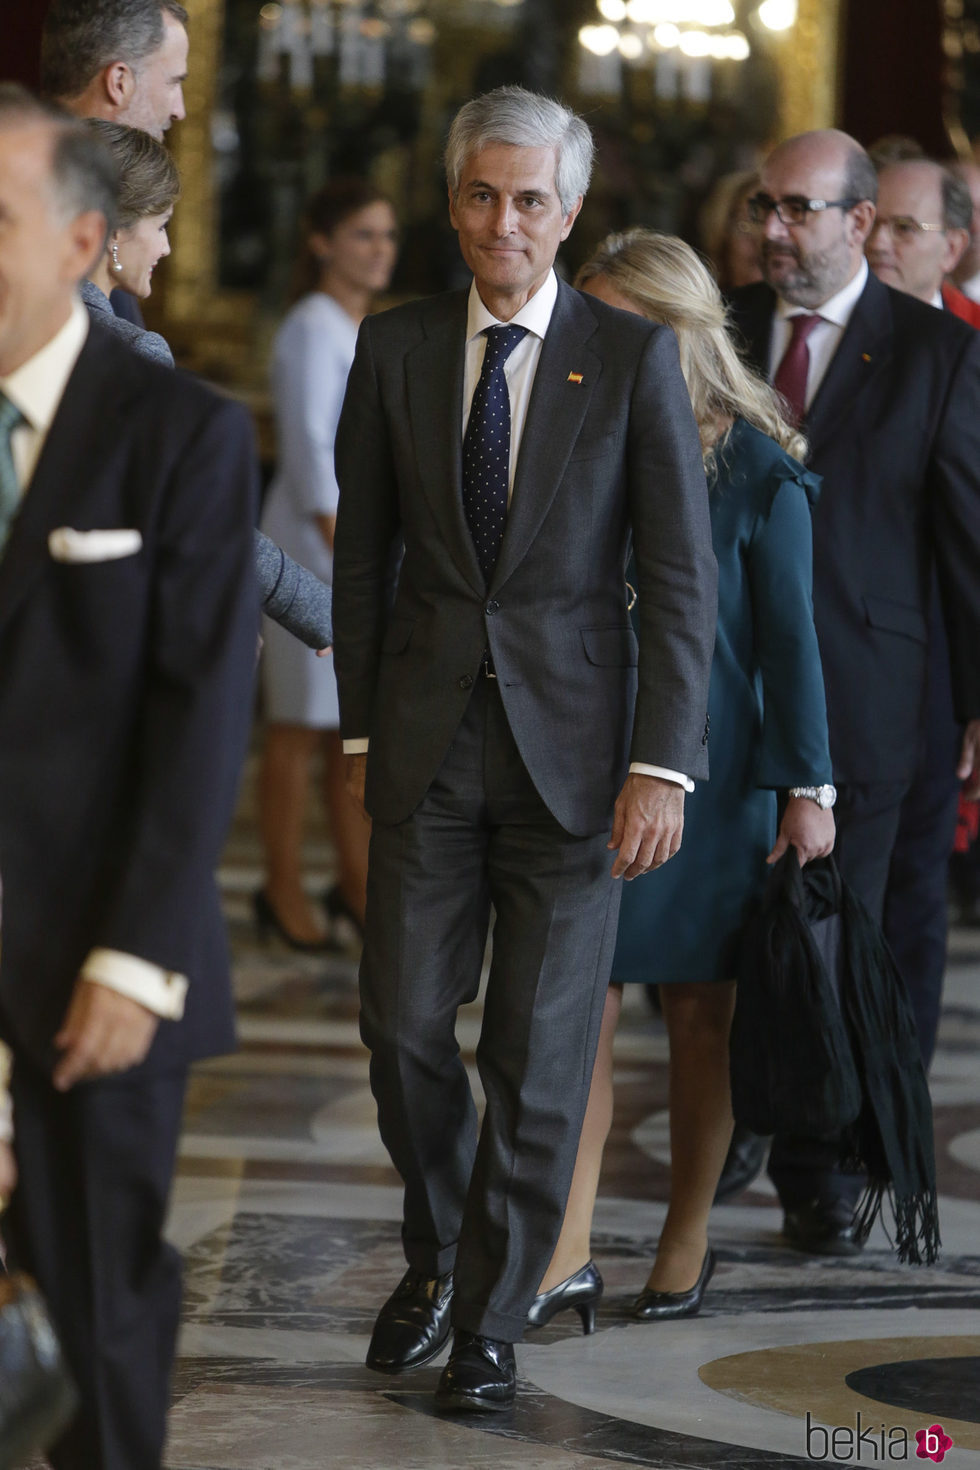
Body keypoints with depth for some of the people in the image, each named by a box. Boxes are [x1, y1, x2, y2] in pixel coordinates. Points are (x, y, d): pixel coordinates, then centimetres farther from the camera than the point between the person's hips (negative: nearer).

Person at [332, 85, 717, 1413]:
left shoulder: (634, 356, -3)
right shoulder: (394, 349, 4)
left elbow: (682, 578, -5)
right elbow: (362, 553, 11)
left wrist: (663, 766, -12)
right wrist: (359, 728, 8)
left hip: (573, 741, -2)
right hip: (428, 740, 2)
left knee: (541, 1053, 2)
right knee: (404, 1026, 3)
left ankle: (491, 1320, 15)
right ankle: (437, 1255, 28)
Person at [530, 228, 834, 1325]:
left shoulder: (753, 465, -4)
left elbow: (787, 634, -3)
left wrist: (805, 784, -6)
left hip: (704, 765, -2)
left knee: (698, 1006, 7)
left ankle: (686, 1244, 19)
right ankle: (567, 1255, -6)